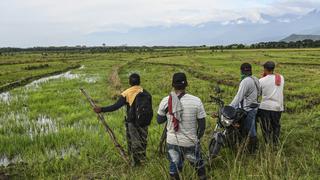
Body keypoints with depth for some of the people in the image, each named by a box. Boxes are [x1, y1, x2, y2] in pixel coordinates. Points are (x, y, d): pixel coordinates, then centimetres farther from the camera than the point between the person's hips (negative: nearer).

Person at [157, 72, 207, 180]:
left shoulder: (165, 101, -11)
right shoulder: (196, 101, -14)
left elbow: (159, 120, 3)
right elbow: (202, 125, -8)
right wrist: (197, 138, 9)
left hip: (172, 141, 1)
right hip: (190, 142, -1)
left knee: (174, 166, 19)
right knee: (198, 165, 23)